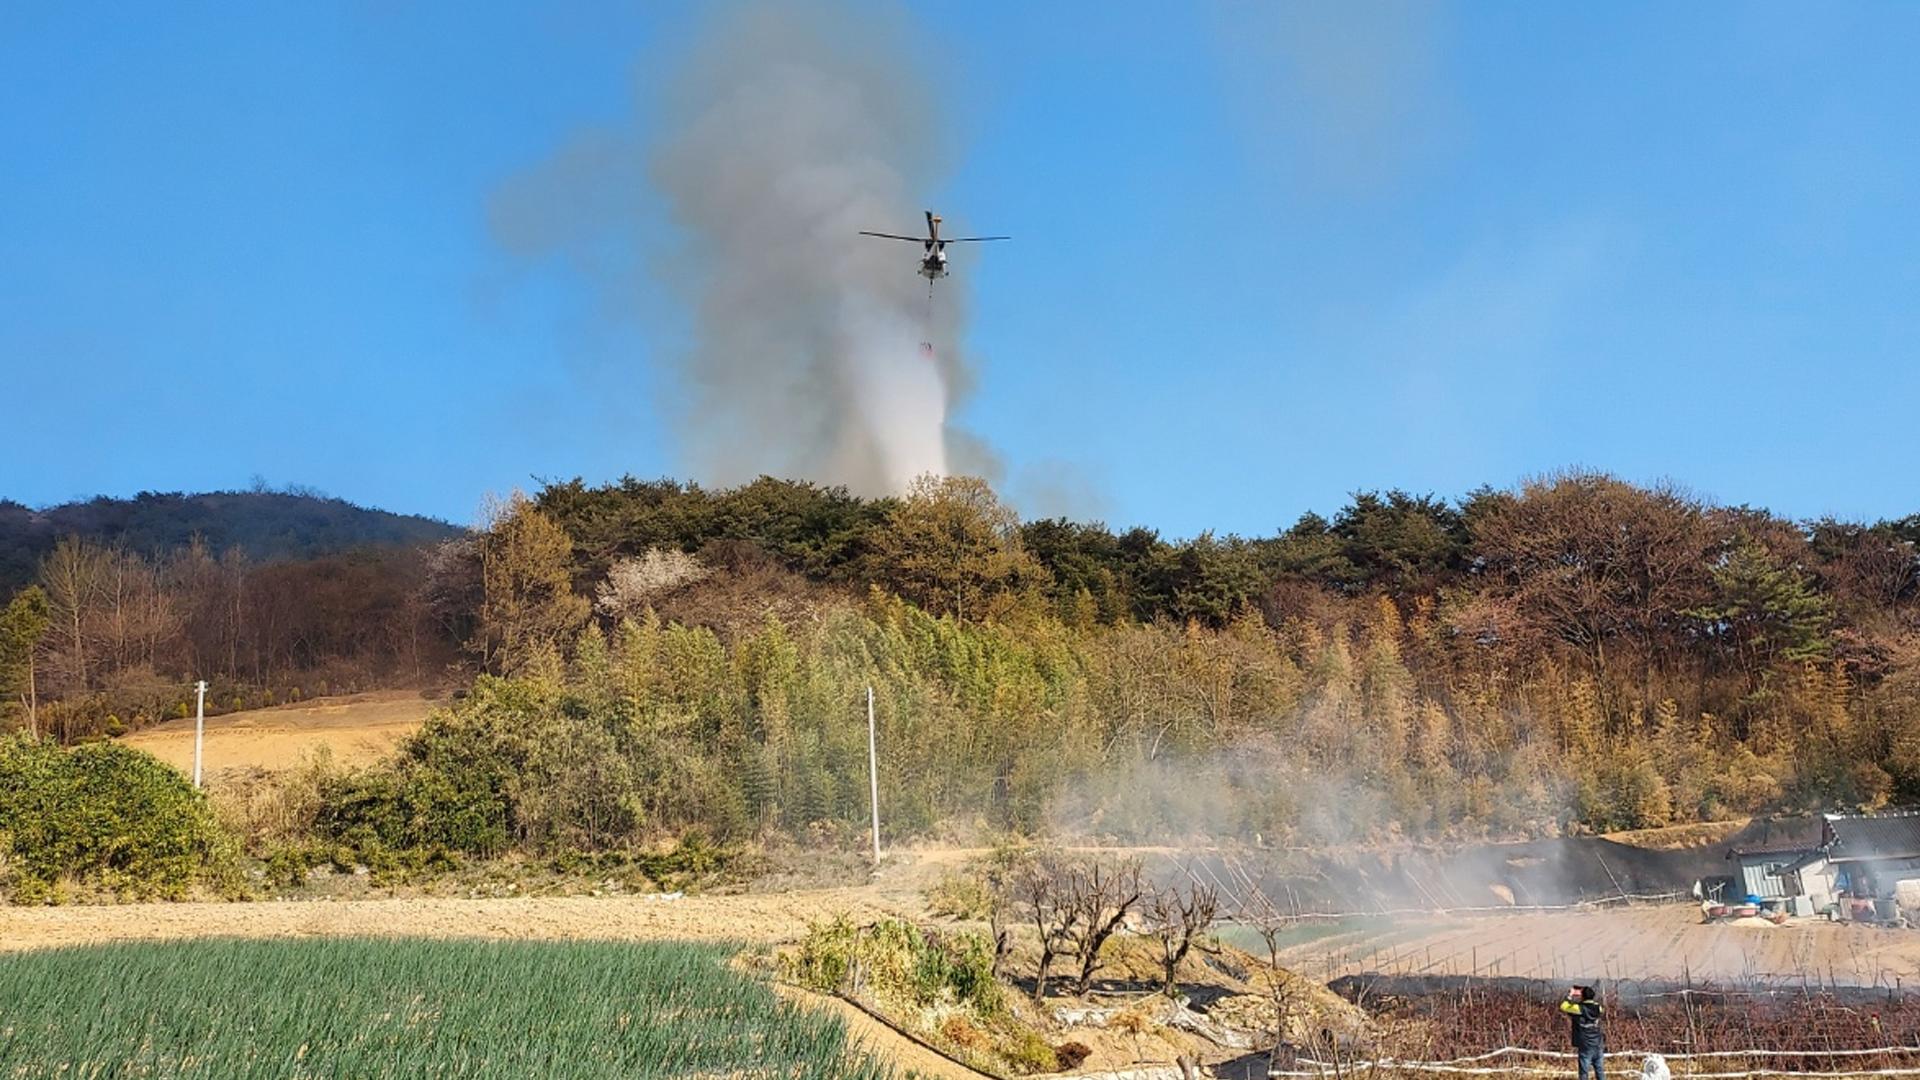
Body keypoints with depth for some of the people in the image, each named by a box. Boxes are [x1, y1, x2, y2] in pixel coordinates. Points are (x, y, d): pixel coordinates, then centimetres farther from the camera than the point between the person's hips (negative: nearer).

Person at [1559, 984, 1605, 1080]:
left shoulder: (1579, 1009, -14)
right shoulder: (1597, 1008, -1)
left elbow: (1563, 1007, -1)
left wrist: (1569, 996, 10)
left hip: (1585, 1047, -5)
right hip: (1598, 1046, 5)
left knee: (1584, 1072, 2)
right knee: (1599, 1070, 11)